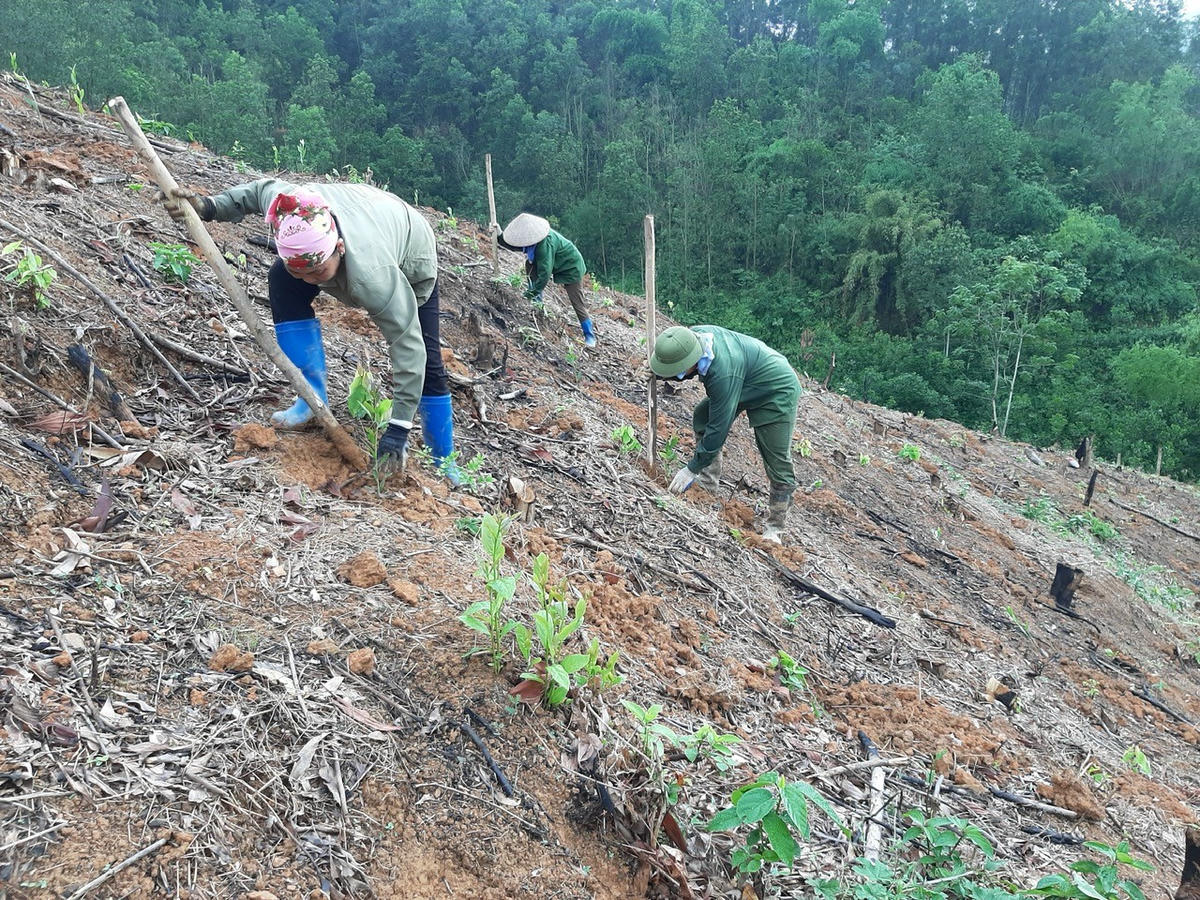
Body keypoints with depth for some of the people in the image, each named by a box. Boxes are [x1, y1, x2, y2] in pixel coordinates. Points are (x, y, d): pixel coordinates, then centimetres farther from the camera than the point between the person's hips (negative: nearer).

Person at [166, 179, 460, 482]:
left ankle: (444, 465, 5)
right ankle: (314, 397, -14)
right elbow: (262, 188, -9)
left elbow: (407, 346, -42)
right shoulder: (285, 207, -35)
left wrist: (399, 428, -41)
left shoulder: (372, 278, -49)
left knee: (425, 360, -12)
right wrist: (209, 206, -18)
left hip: (411, 261, -5)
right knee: (283, 283, -19)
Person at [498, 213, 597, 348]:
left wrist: (533, 291, -29)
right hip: (556, 264, 9)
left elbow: (545, 273, -36)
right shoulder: (533, 236, -11)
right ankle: (537, 300, 6)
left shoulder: (545, 243, -37)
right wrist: (500, 236, -10)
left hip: (571, 267, -9)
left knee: (577, 303, -9)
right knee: (530, 263, -5)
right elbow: (514, 245, 5)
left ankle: (590, 335, 2)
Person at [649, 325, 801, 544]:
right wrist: (656, 372, -14)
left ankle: (775, 528, 6)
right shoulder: (694, 335, -19)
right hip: (748, 383, 9)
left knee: (777, 463, -7)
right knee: (702, 418, 2)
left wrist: (692, 469, -24)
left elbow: (718, 428, -35)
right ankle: (708, 481, 12)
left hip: (777, 392, -9)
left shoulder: (723, 374, -43)